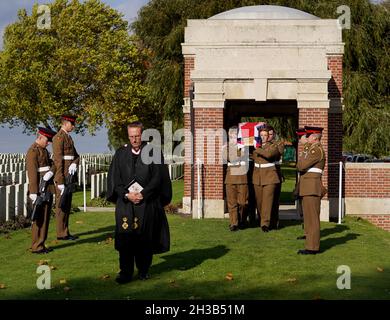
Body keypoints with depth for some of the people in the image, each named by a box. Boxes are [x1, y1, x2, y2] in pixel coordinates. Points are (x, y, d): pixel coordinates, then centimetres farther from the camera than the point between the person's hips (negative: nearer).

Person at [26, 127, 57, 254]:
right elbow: (32, 172, -19)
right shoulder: (33, 151, -13)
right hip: (40, 190, -9)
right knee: (39, 218, -6)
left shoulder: (44, 150, 18)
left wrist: (51, 172, -14)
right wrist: (33, 193, -23)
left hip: (48, 190, 9)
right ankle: (36, 246, -1)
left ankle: (41, 244, 18)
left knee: (46, 218, 11)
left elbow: (52, 164, 10)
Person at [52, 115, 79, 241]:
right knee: (61, 205, -4)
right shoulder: (59, 137, -13)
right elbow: (58, 160, -19)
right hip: (62, 177, -10)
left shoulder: (68, 137, 16)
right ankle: (61, 234, 0)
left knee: (67, 205, 13)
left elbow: (76, 155, 17)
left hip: (69, 177, 10)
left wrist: (74, 164, -8)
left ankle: (65, 232, 20)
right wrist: (60, 182, -22)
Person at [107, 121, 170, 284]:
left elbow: (157, 177, -4)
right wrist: (127, 194, -10)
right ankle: (125, 272, -2)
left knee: (145, 238, 4)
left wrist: (142, 194, -13)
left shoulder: (153, 152, 1)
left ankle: (143, 270, 17)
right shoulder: (121, 153, 8)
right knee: (125, 238, -6)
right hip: (125, 202, 1)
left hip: (147, 202, -1)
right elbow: (114, 178, 4)